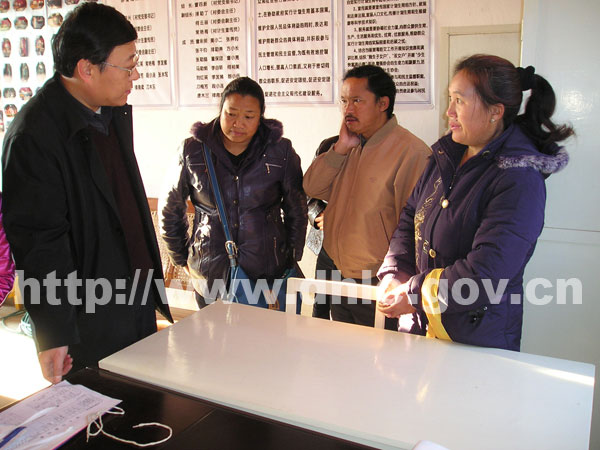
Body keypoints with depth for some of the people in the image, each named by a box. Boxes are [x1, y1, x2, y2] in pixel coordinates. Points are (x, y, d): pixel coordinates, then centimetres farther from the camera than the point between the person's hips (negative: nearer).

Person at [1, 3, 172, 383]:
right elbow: (38, 241, -19)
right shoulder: (34, 137, -21)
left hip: (140, 307, 8)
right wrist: (53, 335, -16)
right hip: (89, 328, -8)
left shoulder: (116, 112, 7)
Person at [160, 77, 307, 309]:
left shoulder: (280, 151, -2)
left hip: (268, 274, 0)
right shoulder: (193, 150, -2)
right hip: (210, 275, 1)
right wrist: (183, 259, 12)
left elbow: (297, 212, 8)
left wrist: (291, 260, 9)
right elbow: (170, 210, 10)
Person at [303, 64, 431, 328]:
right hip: (336, 272, 7)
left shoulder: (412, 152, -17)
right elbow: (311, 188, 3)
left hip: (377, 286, -7)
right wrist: (340, 148, -9)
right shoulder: (348, 144, 8)